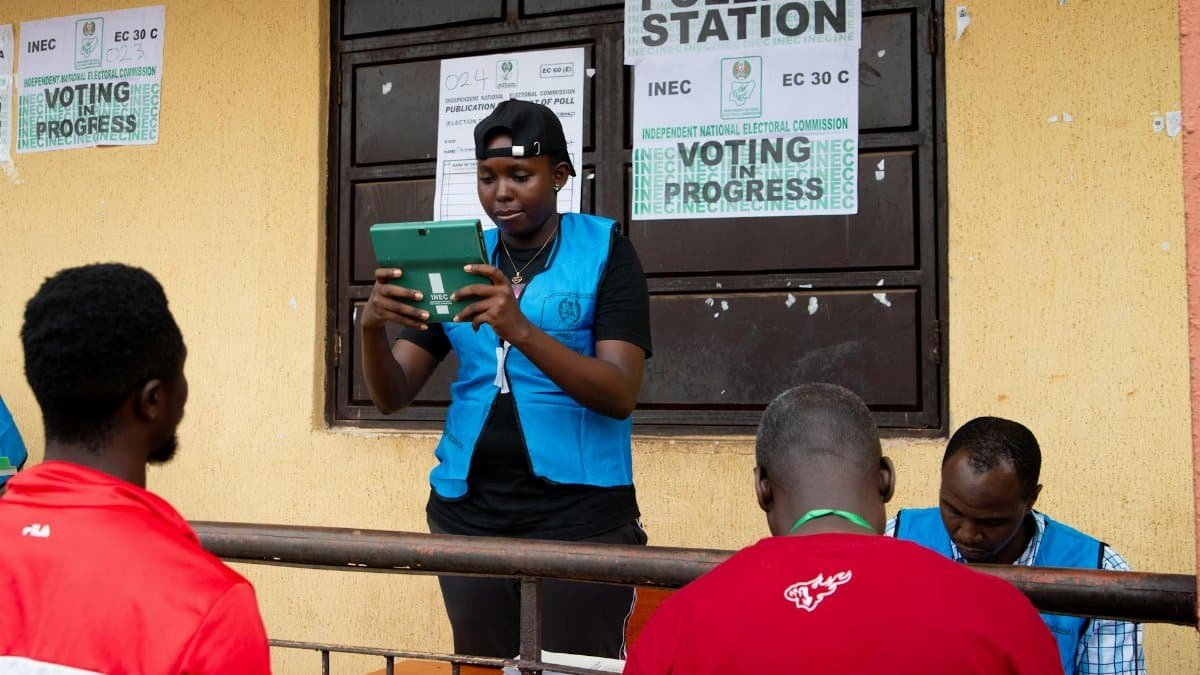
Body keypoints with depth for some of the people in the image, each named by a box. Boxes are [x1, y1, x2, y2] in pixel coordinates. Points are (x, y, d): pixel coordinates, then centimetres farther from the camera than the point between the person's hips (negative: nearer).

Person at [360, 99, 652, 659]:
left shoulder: (604, 252, -3)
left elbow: (619, 395, -14)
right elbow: (392, 396, 6)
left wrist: (519, 329, -27)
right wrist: (372, 328, -15)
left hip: (578, 513, -4)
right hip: (468, 511, 4)